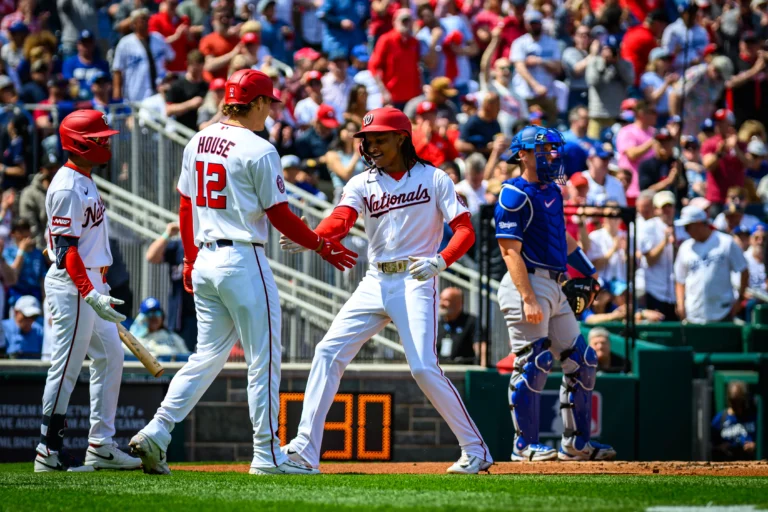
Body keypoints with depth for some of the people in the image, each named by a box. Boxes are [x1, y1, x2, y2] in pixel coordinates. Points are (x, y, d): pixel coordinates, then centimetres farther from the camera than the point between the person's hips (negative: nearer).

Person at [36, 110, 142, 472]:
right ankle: (49, 451, -1)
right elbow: (66, 249, -23)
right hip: (71, 285, -10)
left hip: (91, 283, 10)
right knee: (66, 367, -6)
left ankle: (101, 446, 13)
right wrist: (90, 295, -30)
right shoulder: (67, 188, -17)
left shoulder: (85, 181, 13)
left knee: (110, 358, 11)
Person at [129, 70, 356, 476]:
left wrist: (190, 258, 24)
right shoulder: (258, 151, -12)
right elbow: (280, 216, -12)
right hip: (243, 262, -8)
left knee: (208, 355, 13)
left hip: (205, 260, 8)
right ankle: (267, 455, 4)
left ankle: (156, 432, 0)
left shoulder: (199, 142, 9)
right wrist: (324, 248, -1)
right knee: (264, 359, 1)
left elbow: (186, 207, 14)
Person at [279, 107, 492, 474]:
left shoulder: (433, 179, 1)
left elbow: (465, 230, -5)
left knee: (423, 367, -15)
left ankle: (475, 450, -3)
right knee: (328, 352, -7)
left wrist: (441, 261, -25)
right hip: (375, 282, 5)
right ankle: (305, 448, -8)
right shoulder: (362, 184, 9)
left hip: (416, 282, -5)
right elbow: (341, 220, -10)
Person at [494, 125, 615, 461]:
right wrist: (528, 299, -25)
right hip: (527, 284, -10)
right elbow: (511, 251, -17)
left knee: (581, 361, 10)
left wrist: (589, 271, 22)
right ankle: (525, 445, -5)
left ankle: (576, 443, 16)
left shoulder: (552, 191, 17)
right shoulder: (515, 195, -11)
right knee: (533, 364, -11)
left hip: (553, 288, 10)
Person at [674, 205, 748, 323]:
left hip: (722, 313, -3)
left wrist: (740, 299, -1)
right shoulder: (685, 247, 10)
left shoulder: (726, 243, 0)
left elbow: (744, 272, 4)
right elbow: (680, 280, 15)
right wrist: (680, 304, 1)